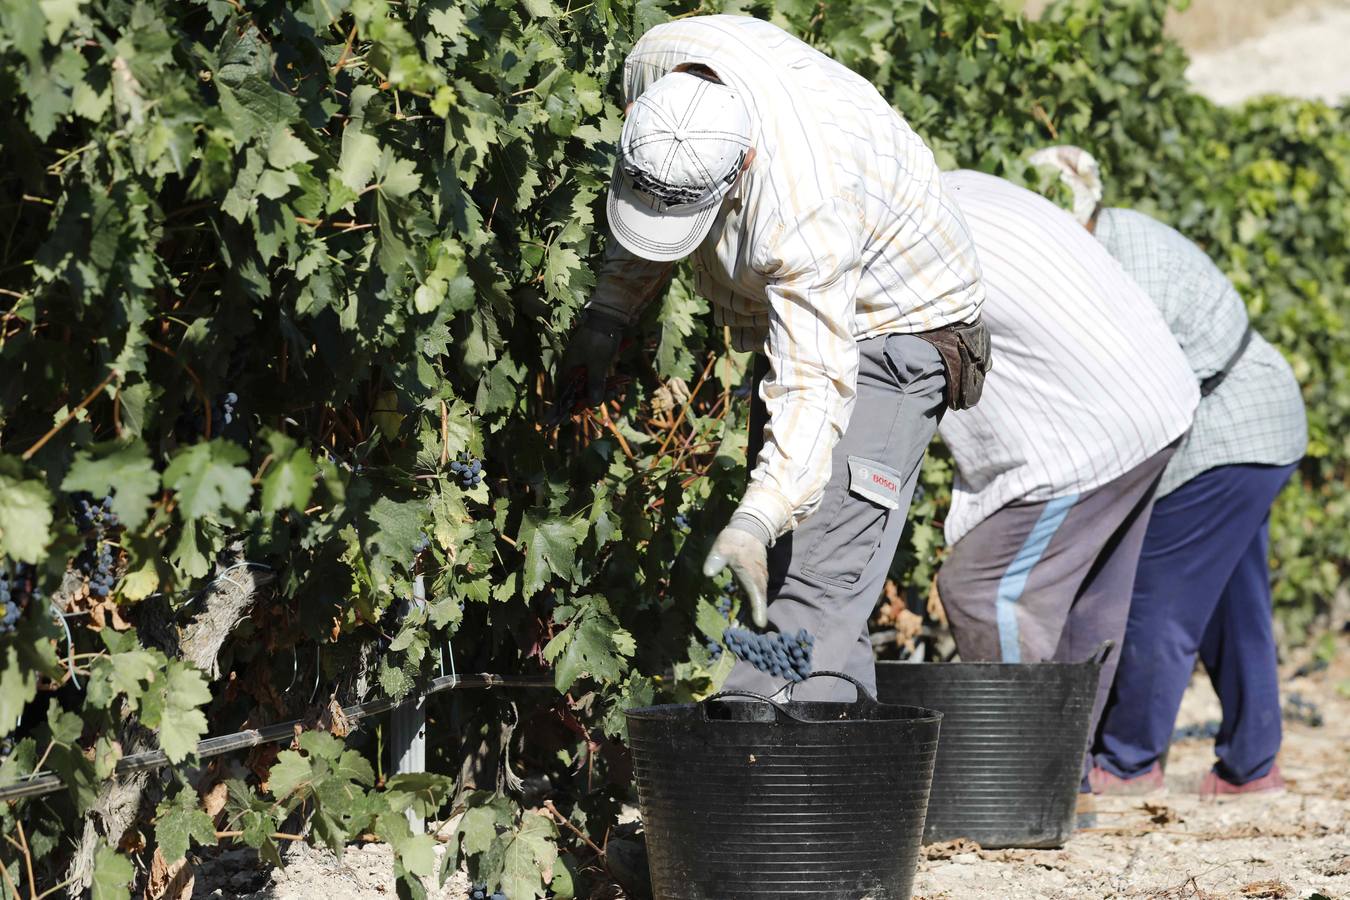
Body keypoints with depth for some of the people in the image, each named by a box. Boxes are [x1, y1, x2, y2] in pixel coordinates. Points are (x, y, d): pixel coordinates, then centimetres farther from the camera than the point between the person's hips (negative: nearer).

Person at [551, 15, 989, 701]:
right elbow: (648, 203, 5)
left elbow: (815, 387, -40)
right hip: (792, 313, 9)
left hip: (890, 328, -9)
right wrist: (607, 313, 4)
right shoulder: (657, 63, -18)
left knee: (817, 584, -21)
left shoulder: (801, 208, -40)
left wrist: (755, 522, -50)